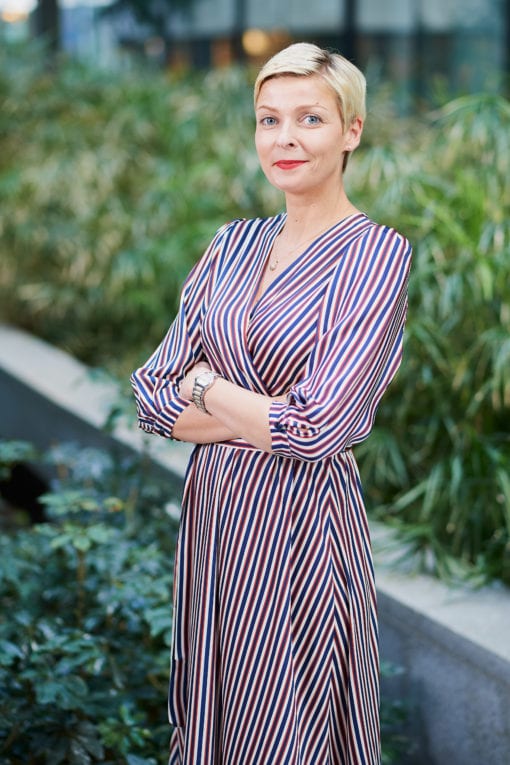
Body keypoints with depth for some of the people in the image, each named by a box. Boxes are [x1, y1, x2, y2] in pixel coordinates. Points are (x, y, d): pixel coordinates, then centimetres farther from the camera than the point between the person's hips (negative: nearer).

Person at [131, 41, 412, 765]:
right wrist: (269, 416, -13)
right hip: (213, 508, 6)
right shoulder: (235, 243, 6)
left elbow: (318, 429, -20)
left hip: (302, 521, -5)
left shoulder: (378, 254, -11)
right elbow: (152, 394, 1)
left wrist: (205, 387, -7)